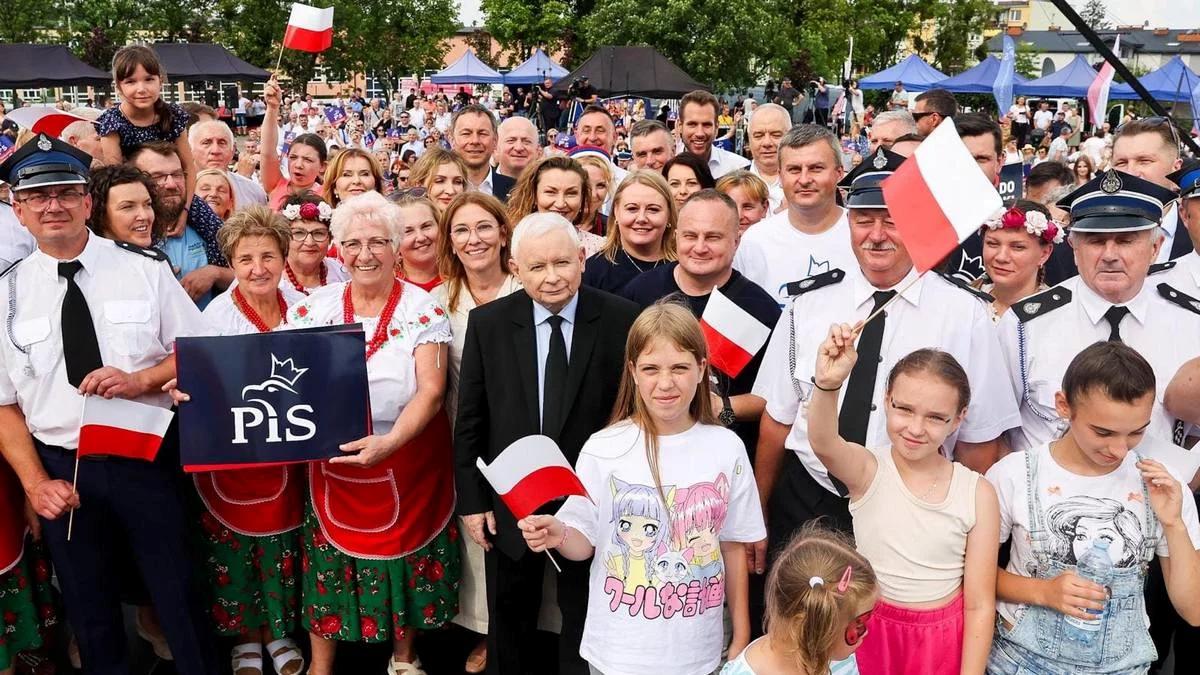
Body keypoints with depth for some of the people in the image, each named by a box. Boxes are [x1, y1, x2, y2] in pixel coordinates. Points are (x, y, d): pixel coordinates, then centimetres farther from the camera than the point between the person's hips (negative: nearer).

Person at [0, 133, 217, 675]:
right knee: (91, 619, 17)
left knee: (180, 606, 8)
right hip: (62, 470, 2)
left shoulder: (145, 268, -3)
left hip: (147, 461, -1)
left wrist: (140, 379, -16)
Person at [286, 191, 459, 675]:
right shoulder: (315, 307, 0)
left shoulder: (422, 310, -8)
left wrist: (389, 442, -31)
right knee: (329, 559, 8)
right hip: (333, 462, 2)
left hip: (407, 461, -1)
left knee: (403, 553, 10)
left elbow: (431, 390, -16)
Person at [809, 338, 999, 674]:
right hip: (869, 631, 0)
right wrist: (826, 385, -57)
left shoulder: (977, 494, -11)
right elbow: (823, 444, -39)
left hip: (943, 641, 1)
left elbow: (979, 606, -7)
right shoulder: (866, 469, -14)